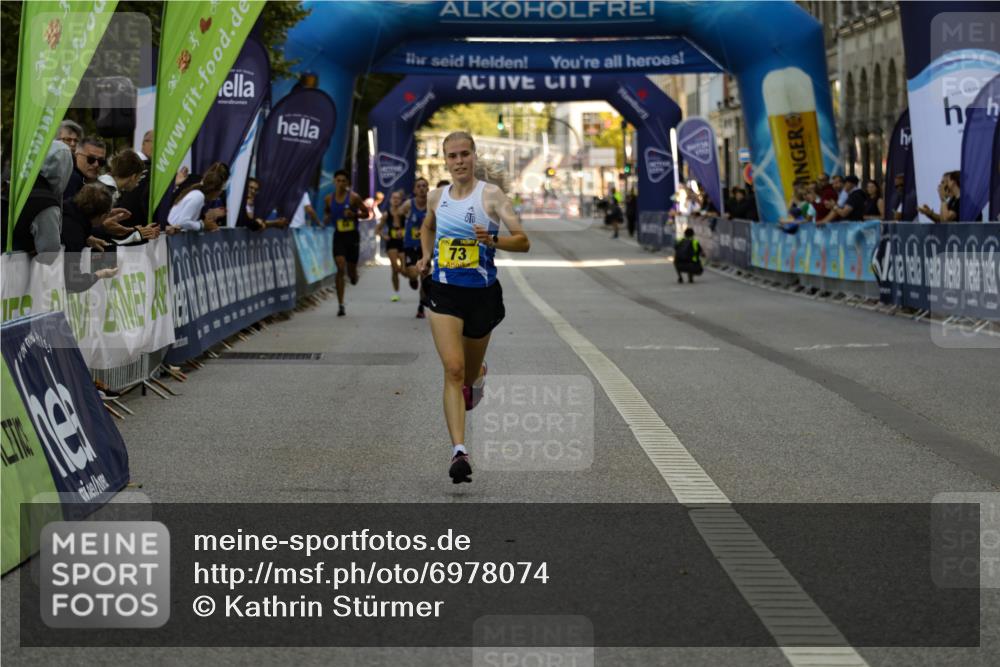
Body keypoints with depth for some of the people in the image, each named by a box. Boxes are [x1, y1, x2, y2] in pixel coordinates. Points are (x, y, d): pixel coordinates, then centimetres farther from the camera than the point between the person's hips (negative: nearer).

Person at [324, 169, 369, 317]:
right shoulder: (329, 199, 3)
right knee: (340, 268, -13)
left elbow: (366, 213, 0)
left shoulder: (353, 197, -6)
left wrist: (354, 214, -18)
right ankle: (340, 305, -12)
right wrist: (328, 218, -1)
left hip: (352, 235, -1)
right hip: (338, 235, 1)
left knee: (351, 270, 5)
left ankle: (353, 276, 48)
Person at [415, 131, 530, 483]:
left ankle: (478, 375, 57)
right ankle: (459, 451, -22)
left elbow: (523, 241, -14)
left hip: (482, 293, -1)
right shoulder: (437, 197, 5)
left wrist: (492, 239, -32)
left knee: (470, 373, 16)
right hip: (444, 292, 1)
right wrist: (426, 257, 12)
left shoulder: (491, 195, -8)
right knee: (453, 370, -16)